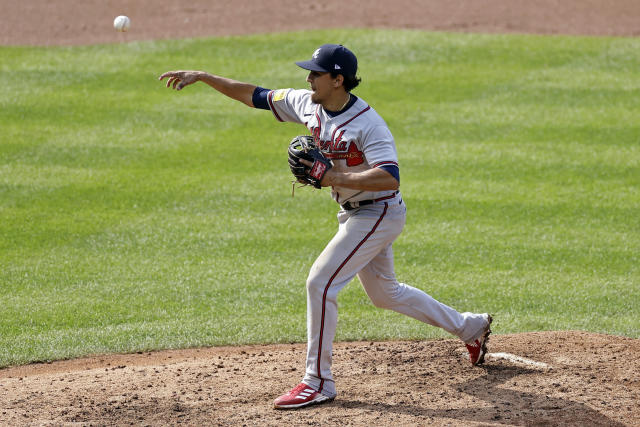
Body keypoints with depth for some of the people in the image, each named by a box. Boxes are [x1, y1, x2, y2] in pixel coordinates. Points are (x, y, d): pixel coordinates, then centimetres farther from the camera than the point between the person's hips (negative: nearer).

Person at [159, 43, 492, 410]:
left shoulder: (367, 123, -26)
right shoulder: (307, 105, -2)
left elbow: (390, 178, -35)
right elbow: (255, 96, 5)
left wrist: (336, 178, -36)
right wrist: (202, 77, 0)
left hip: (378, 214, -9)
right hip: (357, 214, 9)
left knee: (321, 283, -15)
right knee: (384, 292, 22)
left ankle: (318, 383, -8)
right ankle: (471, 327, 37)